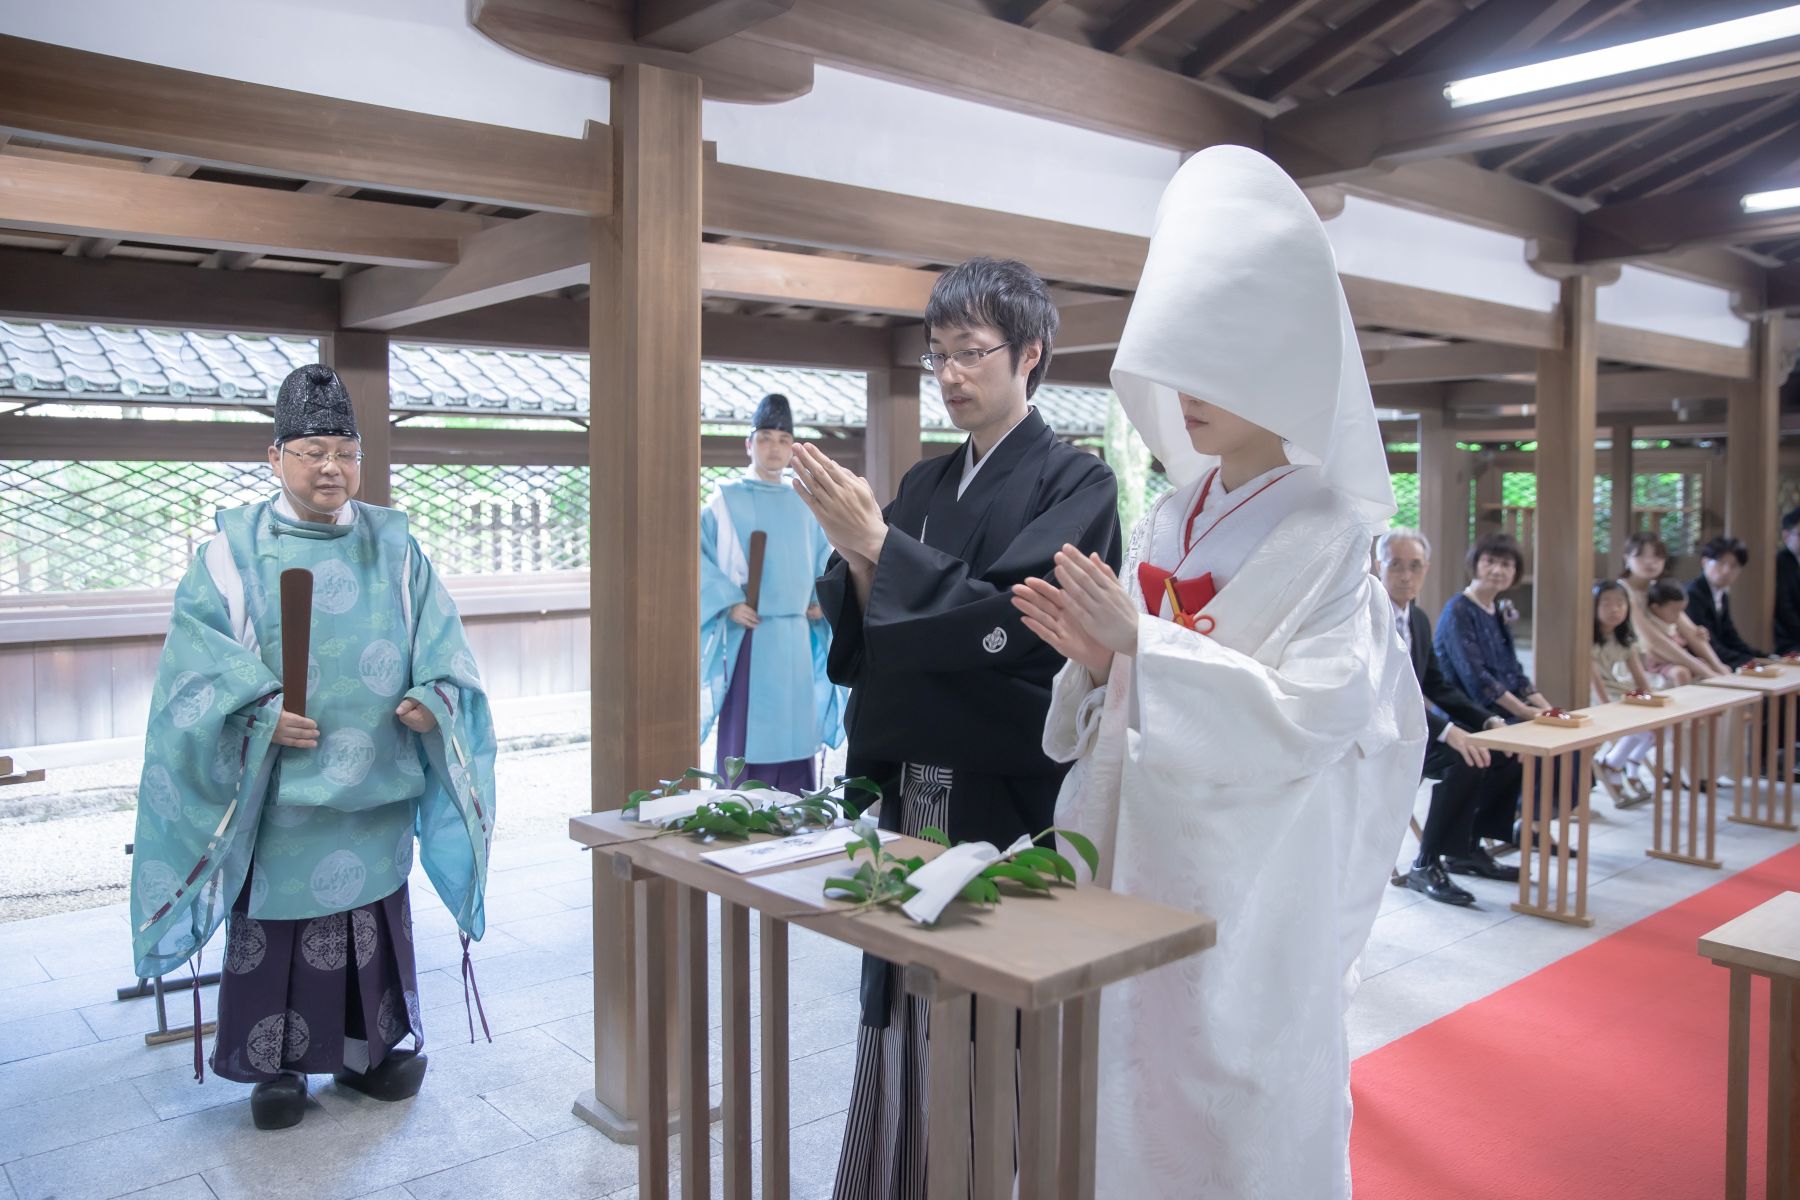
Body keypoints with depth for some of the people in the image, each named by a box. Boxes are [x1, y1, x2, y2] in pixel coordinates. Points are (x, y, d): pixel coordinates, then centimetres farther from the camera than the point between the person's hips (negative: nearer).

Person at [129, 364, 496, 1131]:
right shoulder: (235, 549, 0)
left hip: (376, 781, 3)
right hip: (278, 787, -2)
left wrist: (434, 700, -12)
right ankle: (276, 1064, 22)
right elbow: (201, 653, -5)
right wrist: (258, 713, -19)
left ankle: (370, 1048, 28)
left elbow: (440, 647, 6)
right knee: (277, 917, 5)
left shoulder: (393, 545, 7)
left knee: (374, 911, 11)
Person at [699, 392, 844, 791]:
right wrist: (728, 602, -14)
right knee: (745, 734, -4)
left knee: (793, 733, 7)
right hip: (749, 636, -4)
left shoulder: (802, 505, 11)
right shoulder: (727, 499, -1)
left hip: (796, 638, 4)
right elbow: (698, 554, -6)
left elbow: (823, 559, 23)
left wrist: (820, 600, 9)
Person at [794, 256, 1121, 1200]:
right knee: (904, 1018, 12)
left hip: (1008, 802, -5)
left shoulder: (1074, 482, -5)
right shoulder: (924, 484, 13)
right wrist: (858, 563, -9)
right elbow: (866, 635, 11)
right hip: (912, 791, 6)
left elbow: (1015, 623, -18)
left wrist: (876, 546, -20)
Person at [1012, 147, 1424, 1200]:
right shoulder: (1168, 520, 9)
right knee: (1129, 1089, 13)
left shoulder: (1328, 535, -9)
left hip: (1251, 880, -6)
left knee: (1238, 1107, 6)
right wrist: (1098, 658, -8)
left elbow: (1311, 715, -20)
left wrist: (1142, 640, -22)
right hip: (1138, 852, 6)